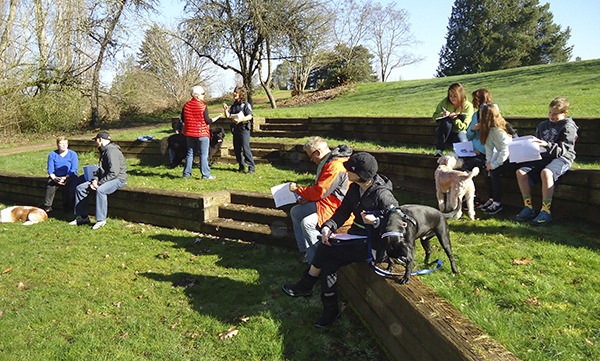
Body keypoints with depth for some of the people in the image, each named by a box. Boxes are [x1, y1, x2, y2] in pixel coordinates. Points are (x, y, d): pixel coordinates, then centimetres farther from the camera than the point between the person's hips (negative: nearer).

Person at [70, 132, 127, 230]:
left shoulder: (112, 151, -18)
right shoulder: (104, 151, 17)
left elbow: (114, 172, -26)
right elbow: (101, 170, 22)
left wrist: (100, 182, -20)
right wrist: (95, 179, 2)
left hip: (118, 179, -11)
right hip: (104, 179, 11)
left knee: (100, 190, -38)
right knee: (80, 188, 3)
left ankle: (101, 220, -27)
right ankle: (82, 217, 9)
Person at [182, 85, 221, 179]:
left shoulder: (186, 105, 3)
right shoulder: (203, 106, -13)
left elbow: (182, 119, 9)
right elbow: (207, 121, -13)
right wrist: (217, 118, 2)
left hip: (189, 133, 5)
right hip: (202, 133, -5)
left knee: (190, 153, 13)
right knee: (204, 155, 0)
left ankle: (186, 173, 15)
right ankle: (205, 175, 0)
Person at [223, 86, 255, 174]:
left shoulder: (246, 104, -4)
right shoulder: (234, 105, 16)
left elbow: (249, 116, -14)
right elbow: (228, 116, 12)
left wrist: (240, 120, -26)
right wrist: (225, 110, -6)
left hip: (244, 129, -7)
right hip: (235, 129, 7)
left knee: (245, 148, -12)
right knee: (237, 149, 8)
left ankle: (252, 167, -8)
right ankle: (241, 167, 18)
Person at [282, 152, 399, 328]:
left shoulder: (382, 195, -20)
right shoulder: (354, 188, 3)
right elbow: (343, 211, 5)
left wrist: (376, 221, -30)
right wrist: (327, 228, -11)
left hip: (372, 243, -7)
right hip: (356, 235, 7)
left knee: (325, 251, -16)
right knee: (328, 263, -13)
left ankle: (305, 286, 8)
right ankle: (330, 310, 0)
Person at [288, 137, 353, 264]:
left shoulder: (335, 167, -24)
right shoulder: (328, 162, 10)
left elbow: (319, 192, -21)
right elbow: (320, 187, 19)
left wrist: (297, 189, -6)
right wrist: (307, 199, 5)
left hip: (338, 209, -11)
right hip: (325, 202, 11)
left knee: (307, 223, -27)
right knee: (295, 212, 10)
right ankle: (306, 251, 9)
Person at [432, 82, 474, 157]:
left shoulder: (468, 106, -12)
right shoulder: (445, 102, -9)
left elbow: (463, 126, -14)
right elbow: (435, 116, -5)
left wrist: (455, 119, -32)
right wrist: (442, 114, -27)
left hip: (458, 132, -2)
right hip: (445, 132, 2)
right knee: (446, 121, -34)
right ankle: (439, 150, -25)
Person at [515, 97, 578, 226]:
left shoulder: (568, 126, -1)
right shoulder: (543, 125, 19)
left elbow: (562, 150, -11)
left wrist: (547, 145, -26)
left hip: (562, 158, -6)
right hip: (543, 157, 7)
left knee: (546, 172, -38)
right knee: (521, 172, -17)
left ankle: (546, 211, -32)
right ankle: (528, 208, -11)